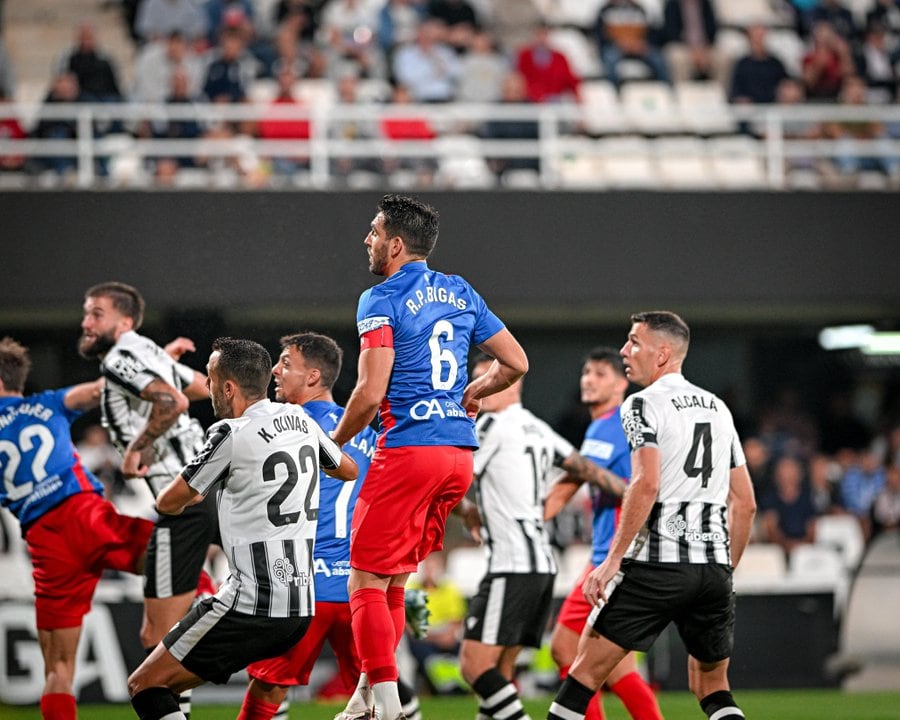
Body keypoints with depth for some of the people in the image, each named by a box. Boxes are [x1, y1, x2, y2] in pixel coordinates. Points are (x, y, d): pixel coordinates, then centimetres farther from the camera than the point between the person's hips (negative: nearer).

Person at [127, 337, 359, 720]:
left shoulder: (232, 434, -12)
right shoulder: (299, 419, 9)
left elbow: (168, 502, -1)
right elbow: (348, 469, 30)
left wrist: (189, 497, 23)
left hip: (252, 608, -9)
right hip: (301, 606, 9)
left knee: (145, 686, -5)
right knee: (166, 685, 19)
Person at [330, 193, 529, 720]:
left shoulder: (382, 300, -7)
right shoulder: (461, 293, 14)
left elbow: (371, 394, -14)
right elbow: (515, 363, 17)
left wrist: (333, 442, 1)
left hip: (408, 450, -7)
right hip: (461, 453, 7)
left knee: (367, 583, -4)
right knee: (393, 582, 15)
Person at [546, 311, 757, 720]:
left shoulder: (645, 404, -3)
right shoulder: (718, 408, 18)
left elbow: (646, 484, -18)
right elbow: (745, 504, 18)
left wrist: (612, 560, -18)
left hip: (656, 563, -6)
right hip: (714, 567, 6)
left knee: (588, 669, 1)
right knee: (711, 686, 16)